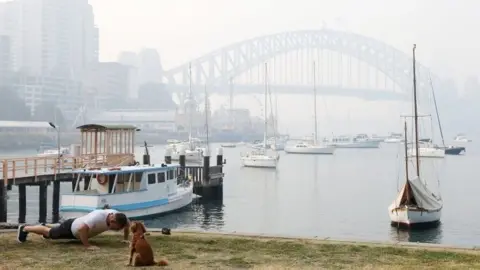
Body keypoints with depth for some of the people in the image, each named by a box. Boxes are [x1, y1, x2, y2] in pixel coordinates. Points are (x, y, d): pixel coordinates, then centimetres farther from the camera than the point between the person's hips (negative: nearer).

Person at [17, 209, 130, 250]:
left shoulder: (116, 215, -23)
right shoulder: (98, 217, -47)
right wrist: (87, 245, -50)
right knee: (50, 233, 18)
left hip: (78, 230, 7)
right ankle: (24, 228, 39)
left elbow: (128, 223, -2)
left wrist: (125, 238, -8)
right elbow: (82, 229, -58)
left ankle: (45, 227, 63)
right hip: (72, 226, -7)